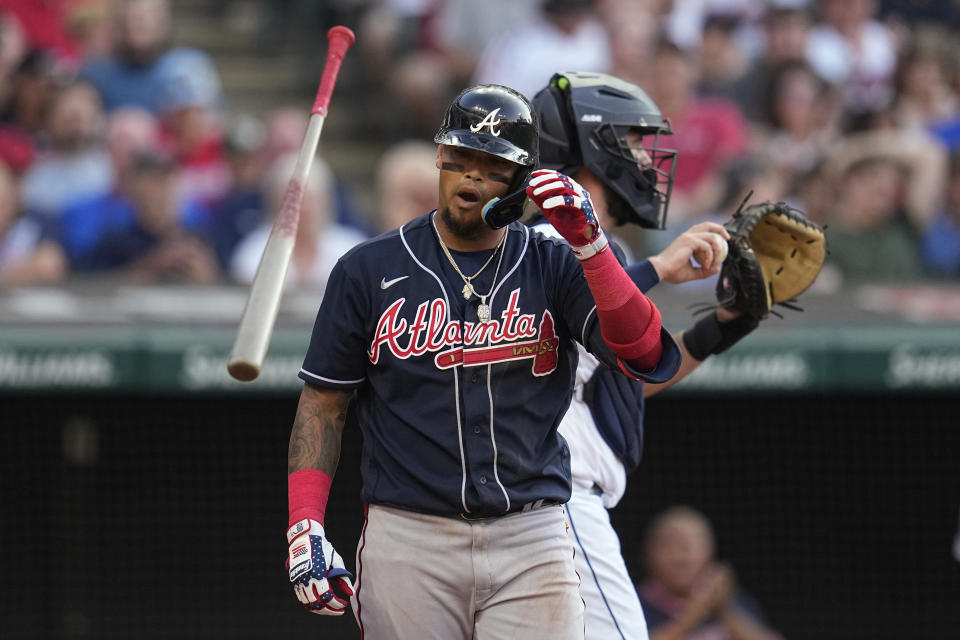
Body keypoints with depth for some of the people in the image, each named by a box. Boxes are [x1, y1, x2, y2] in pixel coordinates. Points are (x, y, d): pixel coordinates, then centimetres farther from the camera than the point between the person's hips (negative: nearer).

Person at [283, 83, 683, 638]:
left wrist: (588, 243, -18)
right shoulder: (369, 271, 7)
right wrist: (304, 527, -2)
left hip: (531, 540, 0)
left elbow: (646, 356, -8)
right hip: (408, 543, 0)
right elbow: (324, 403, 9)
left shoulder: (554, 269, 6)